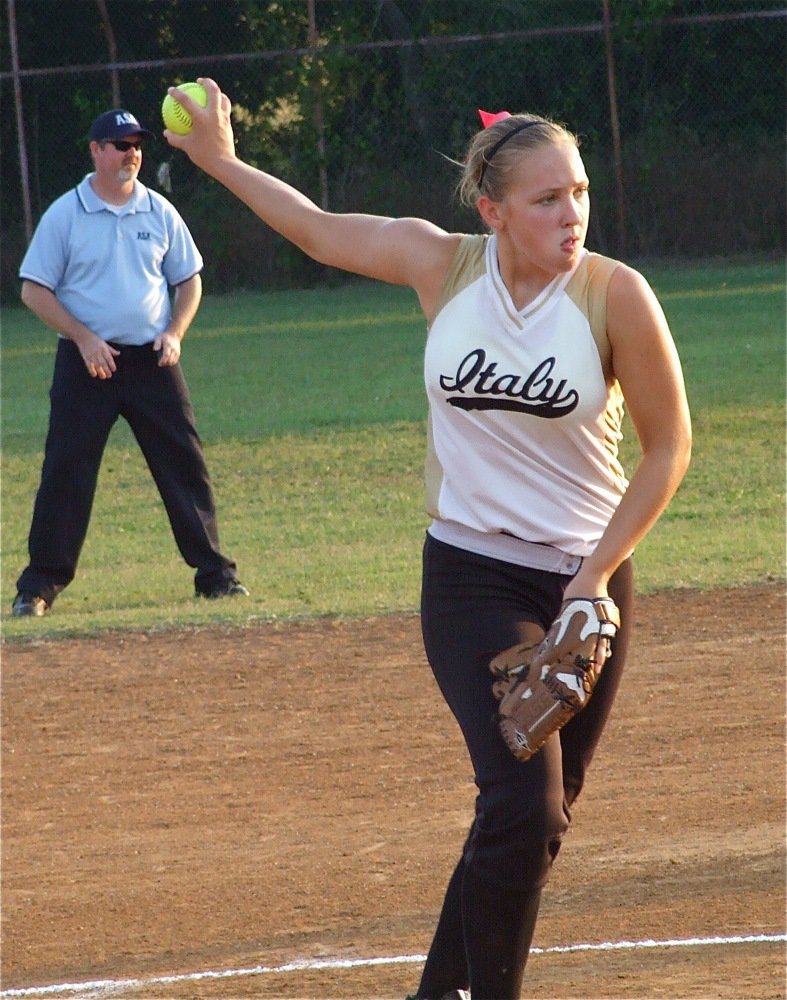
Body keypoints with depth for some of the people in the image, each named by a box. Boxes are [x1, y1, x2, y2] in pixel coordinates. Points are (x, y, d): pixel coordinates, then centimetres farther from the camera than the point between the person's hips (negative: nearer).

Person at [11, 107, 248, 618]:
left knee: (184, 462, 2)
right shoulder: (64, 215, -2)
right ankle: (41, 584, 1)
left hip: (152, 361, 3)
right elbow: (35, 289, -2)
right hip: (87, 362, -3)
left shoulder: (160, 212, 7)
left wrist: (175, 332, -3)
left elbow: (189, 280, 15)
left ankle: (215, 573, 9)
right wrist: (84, 339, -13)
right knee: (66, 470, -4)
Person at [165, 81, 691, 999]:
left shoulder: (614, 294, -11)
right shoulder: (440, 264, -6)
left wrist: (599, 575, -9)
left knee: (540, 817, 9)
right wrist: (220, 162, 13)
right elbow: (320, 232, 13)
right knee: (524, 805, -17)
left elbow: (667, 448, -3)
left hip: (589, 580, 1)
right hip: (472, 578, -1)